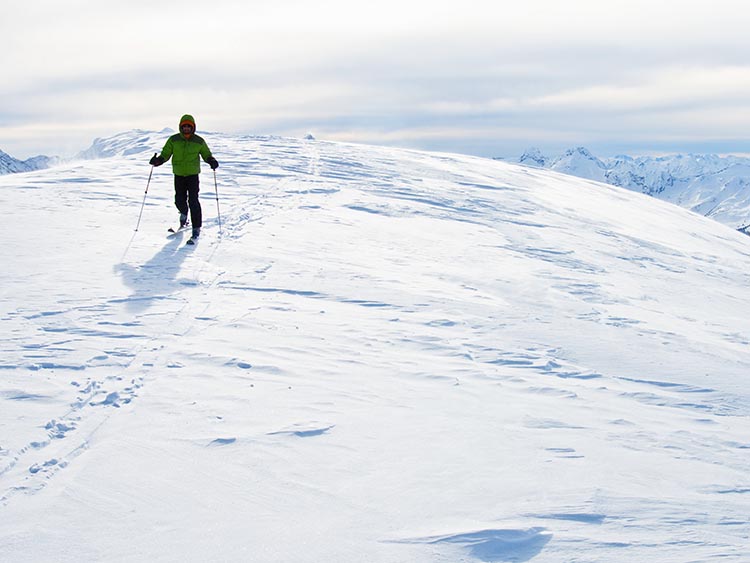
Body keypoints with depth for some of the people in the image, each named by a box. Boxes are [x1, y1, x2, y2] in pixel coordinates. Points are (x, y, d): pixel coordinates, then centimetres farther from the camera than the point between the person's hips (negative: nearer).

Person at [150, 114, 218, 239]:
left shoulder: (199, 141, -1)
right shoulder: (173, 140, 0)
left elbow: (206, 154, 8)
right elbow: (165, 154, 3)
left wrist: (212, 161, -13)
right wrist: (158, 160, -16)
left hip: (193, 174, -2)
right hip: (179, 175, 2)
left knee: (193, 201, -10)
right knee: (179, 200, 6)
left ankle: (196, 227, -3)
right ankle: (184, 214, 42)